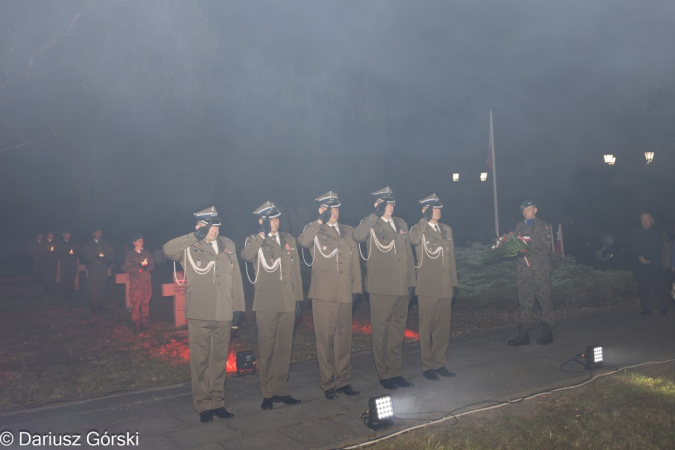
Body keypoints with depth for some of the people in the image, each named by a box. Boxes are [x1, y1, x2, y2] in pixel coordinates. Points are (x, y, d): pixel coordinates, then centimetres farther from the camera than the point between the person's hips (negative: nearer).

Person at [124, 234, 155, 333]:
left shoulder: (147, 253, 15)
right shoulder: (130, 254, 6)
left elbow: (152, 266, 11)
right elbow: (127, 268, -4)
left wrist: (145, 267, -9)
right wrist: (140, 265, -13)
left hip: (147, 281, 3)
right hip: (135, 282, -3)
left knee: (146, 303, 1)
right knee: (136, 304, -7)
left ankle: (144, 324, 8)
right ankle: (136, 325, -3)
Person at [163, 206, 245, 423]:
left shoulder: (228, 245, 11)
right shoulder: (190, 247, 1)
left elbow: (235, 277, 11)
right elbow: (168, 249, -20)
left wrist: (238, 306, 7)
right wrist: (195, 236, -18)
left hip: (223, 313, 3)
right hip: (199, 313, -3)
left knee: (219, 359, 11)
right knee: (200, 360, 3)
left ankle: (217, 401, 23)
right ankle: (203, 405, 15)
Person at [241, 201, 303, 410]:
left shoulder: (289, 240, 13)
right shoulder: (254, 241, 4)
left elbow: (296, 271, 12)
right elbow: (246, 255, -21)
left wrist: (299, 298, 7)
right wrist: (262, 234, -19)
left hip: (288, 303, 3)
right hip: (266, 303, -3)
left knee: (284, 348, 9)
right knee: (267, 350, 2)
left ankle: (281, 389, 20)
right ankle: (268, 393, 13)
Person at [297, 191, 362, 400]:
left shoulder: (348, 231, 16)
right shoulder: (314, 230, 5)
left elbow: (355, 261, 13)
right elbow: (302, 241, -20)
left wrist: (356, 287, 6)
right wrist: (320, 221, -17)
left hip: (344, 293, 4)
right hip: (324, 293, -4)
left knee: (344, 338, 9)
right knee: (325, 339, -1)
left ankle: (343, 381, 20)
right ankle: (328, 384, 10)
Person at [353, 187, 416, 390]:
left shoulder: (401, 224, 14)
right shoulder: (370, 224, -1)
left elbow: (408, 254, 14)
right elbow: (357, 236, -25)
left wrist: (412, 282, 10)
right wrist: (376, 215, -22)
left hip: (402, 287, 5)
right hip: (381, 287, -5)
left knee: (398, 331, 12)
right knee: (381, 332, 2)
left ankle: (395, 371, 24)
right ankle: (384, 374, 14)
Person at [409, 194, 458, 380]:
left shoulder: (446, 229, 14)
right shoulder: (419, 229, -2)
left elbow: (451, 258, 15)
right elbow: (414, 240, -29)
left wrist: (454, 282, 12)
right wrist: (425, 219, -25)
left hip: (445, 287, 5)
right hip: (428, 287, -5)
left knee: (443, 327, 10)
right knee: (427, 328, 3)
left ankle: (439, 363, 22)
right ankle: (427, 366, 13)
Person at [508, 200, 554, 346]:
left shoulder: (543, 226, 3)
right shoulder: (519, 226, 17)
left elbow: (545, 248, -5)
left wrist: (528, 251, -17)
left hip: (540, 269, -4)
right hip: (523, 270, 4)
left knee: (544, 300, 0)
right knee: (524, 301, 3)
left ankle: (547, 333, 9)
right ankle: (523, 333, 6)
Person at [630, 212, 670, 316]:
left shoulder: (657, 234, 5)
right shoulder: (635, 234, 7)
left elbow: (658, 250, 0)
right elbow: (633, 250, 3)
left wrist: (649, 260, -11)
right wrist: (640, 259, -13)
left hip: (655, 266, -1)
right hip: (640, 267, 1)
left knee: (659, 288, -3)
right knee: (643, 289, 2)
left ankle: (663, 309, 5)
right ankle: (646, 309, 11)